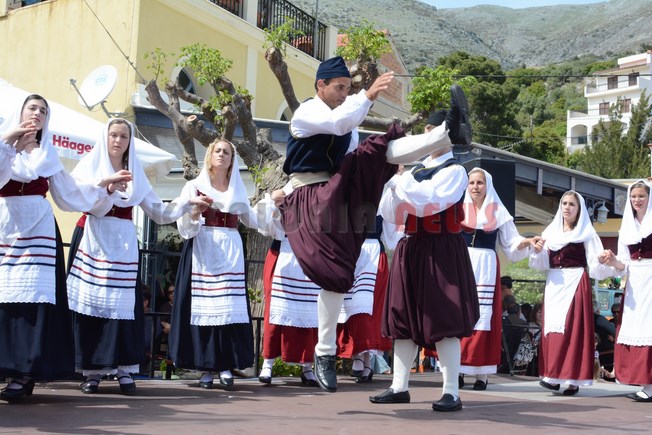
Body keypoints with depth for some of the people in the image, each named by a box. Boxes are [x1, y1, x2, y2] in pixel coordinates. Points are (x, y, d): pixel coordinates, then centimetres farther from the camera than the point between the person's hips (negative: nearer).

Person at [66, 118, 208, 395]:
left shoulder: (136, 175, 16)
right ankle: (91, 370, -3)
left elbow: (159, 212, 13)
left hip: (123, 244, 3)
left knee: (123, 304, -5)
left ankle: (123, 369, -4)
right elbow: (90, 205, -10)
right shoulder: (90, 166, 6)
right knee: (91, 301, -7)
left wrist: (188, 203, 3)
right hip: (93, 241, -2)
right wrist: (109, 188, -26)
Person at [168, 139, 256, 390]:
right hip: (202, 252, -2)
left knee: (230, 307, -6)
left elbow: (253, 221, 25)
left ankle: (225, 365, -4)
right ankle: (205, 368, -3)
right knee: (203, 307, -7)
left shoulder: (238, 191, 17)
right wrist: (195, 212, -17)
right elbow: (184, 227, 0)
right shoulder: (194, 187, 8)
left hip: (230, 254, 2)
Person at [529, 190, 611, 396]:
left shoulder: (586, 234, 4)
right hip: (554, 284, 4)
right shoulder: (550, 232, 14)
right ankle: (553, 376, 3)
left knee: (573, 327, -9)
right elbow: (542, 263, 10)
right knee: (552, 327, 0)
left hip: (576, 284, -4)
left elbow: (596, 265, -2)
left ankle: (573, 378, -9)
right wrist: (537, 250, -9)